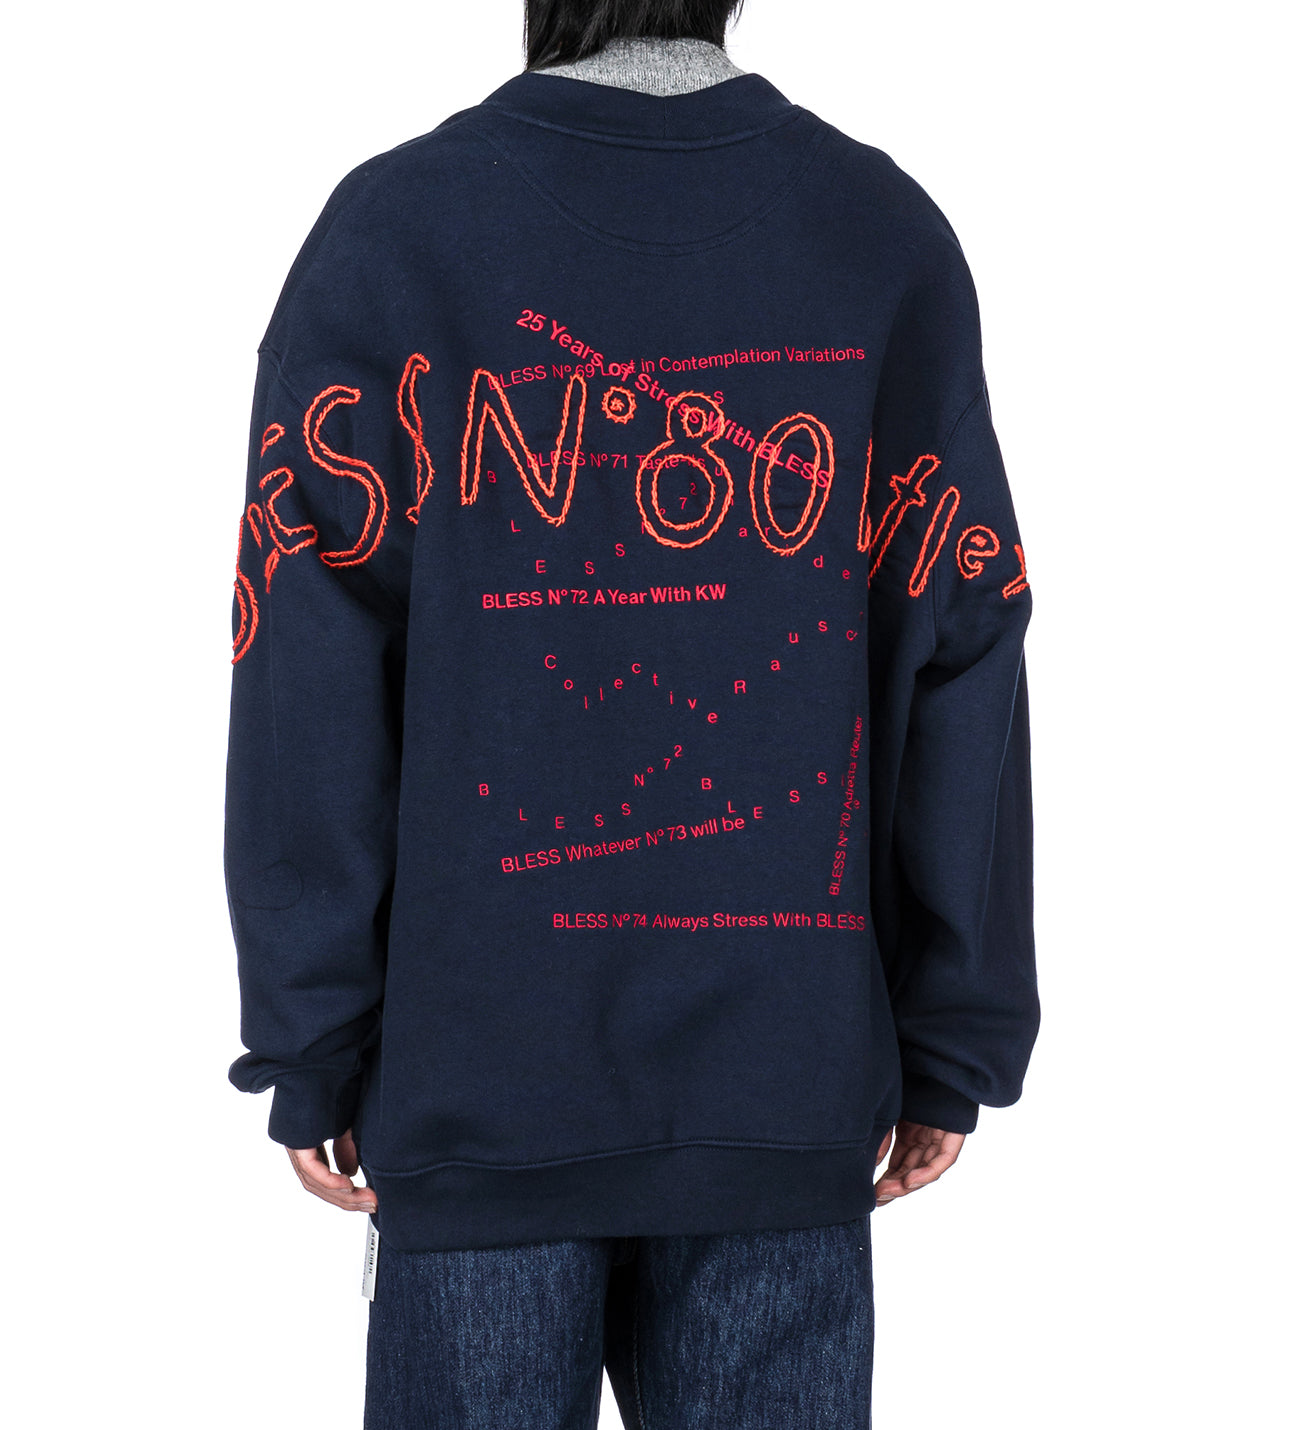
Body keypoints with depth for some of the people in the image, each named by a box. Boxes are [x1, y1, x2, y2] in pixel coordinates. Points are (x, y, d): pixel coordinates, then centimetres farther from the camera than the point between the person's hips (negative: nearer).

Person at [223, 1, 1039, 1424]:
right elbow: (961, 657, 1)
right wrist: (956, 1044, 7)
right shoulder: (889, 235, 3)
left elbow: (310, 678, -6)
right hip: (792, 1082, 2)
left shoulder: (391, 227, -3)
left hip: (478, 1076, -1)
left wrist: (309, 1053, 1)